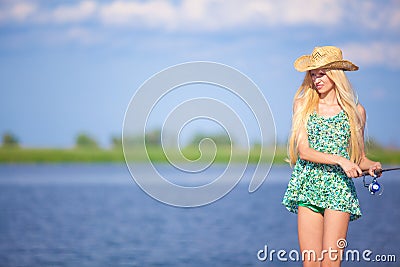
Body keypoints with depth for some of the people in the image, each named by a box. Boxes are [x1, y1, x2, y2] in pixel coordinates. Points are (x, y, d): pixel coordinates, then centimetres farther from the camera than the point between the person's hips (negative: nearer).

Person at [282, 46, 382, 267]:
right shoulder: (302, 105, 8)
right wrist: (340, 160, -15)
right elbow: (303, 151, -2)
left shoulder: (355, 111, 8)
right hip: (308, 188, 1)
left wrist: (372, 166, -6)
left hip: (339, 189, -1)